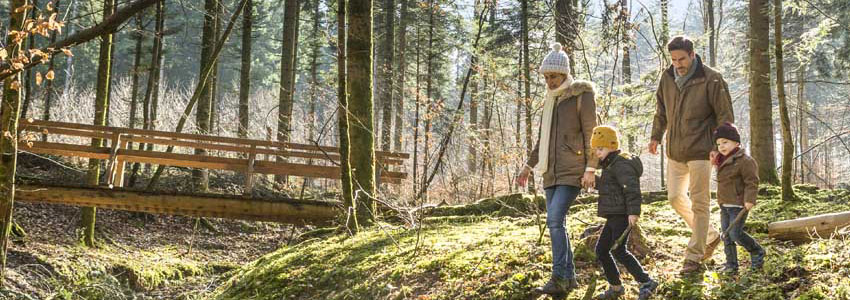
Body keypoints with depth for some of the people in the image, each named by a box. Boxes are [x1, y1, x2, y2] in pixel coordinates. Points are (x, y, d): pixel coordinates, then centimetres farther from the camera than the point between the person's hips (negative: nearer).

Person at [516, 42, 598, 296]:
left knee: (555, 220, -18)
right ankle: (569, 277, 12)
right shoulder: (550, 100, 16)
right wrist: (528, 166, 18)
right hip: (552, 171, 7)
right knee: (555, 223, 5)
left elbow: (591, 134, -9)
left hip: (573, 170, -7)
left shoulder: (582, 95, -5)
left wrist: (590, 168, -16)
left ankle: (559, 278, -14)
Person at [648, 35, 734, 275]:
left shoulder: (711, 80, -12)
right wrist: (656, 136, 14)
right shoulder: (667, 78, 4)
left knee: (699, 203, -2)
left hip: (700, 151, -6)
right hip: (675, 151, 6)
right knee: (675, 198, 11)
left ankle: (694, 258, 5)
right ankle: (710, 236, 31)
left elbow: (725, 116, -8)